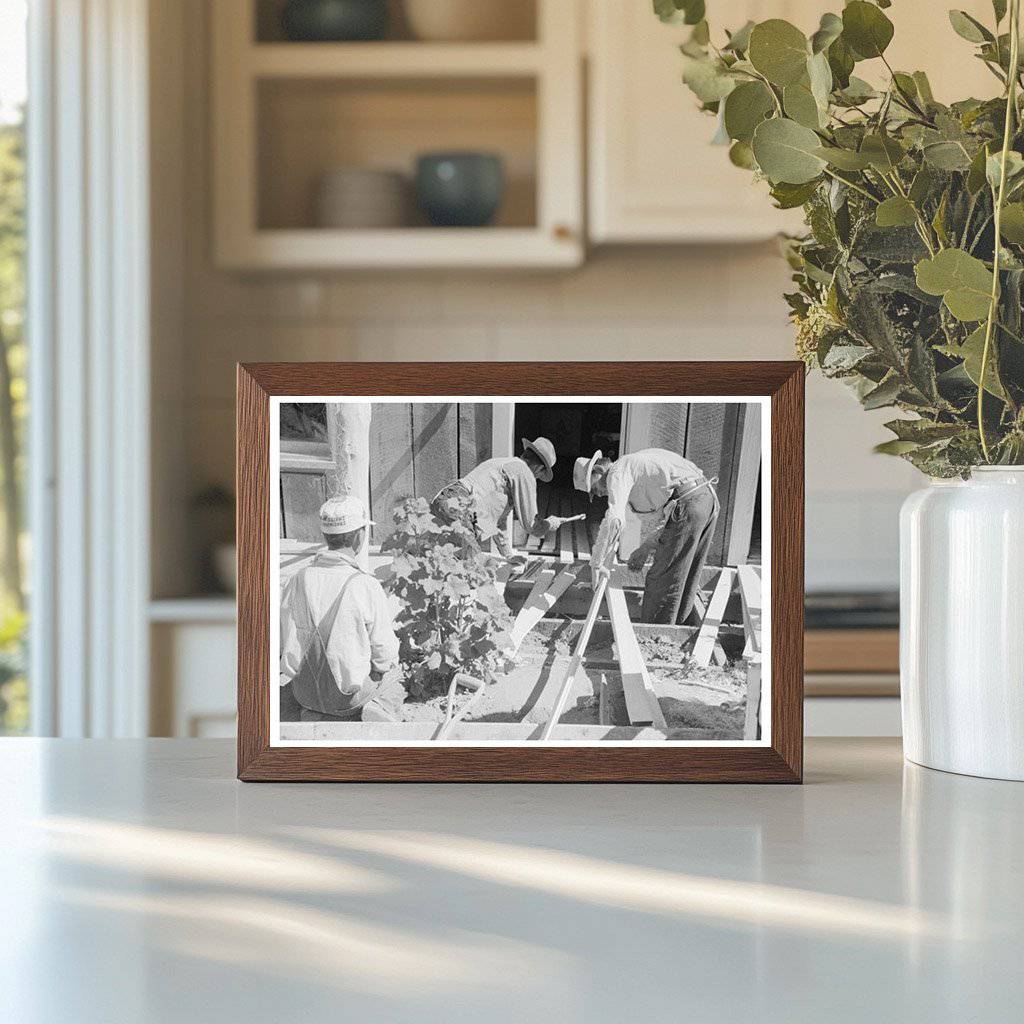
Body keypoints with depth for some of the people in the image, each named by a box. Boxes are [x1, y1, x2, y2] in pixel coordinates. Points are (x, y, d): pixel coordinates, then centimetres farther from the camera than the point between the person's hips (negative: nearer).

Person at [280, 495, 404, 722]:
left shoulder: (298, 581, -10)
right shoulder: (367, 587, -21)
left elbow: (288, 648, -2)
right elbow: (384, 654, -13)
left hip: (305, 692, 4)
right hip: (350, 696, -4)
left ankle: (315, 715, 21)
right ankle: (380, 708, 12)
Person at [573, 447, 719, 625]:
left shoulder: (618, 473, -1)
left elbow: (614, 520, -16)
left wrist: (597, 562, -10)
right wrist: (645, 549, 29)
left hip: (687, 504, -10)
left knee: (663, 580, 0)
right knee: (686, 579, 19)